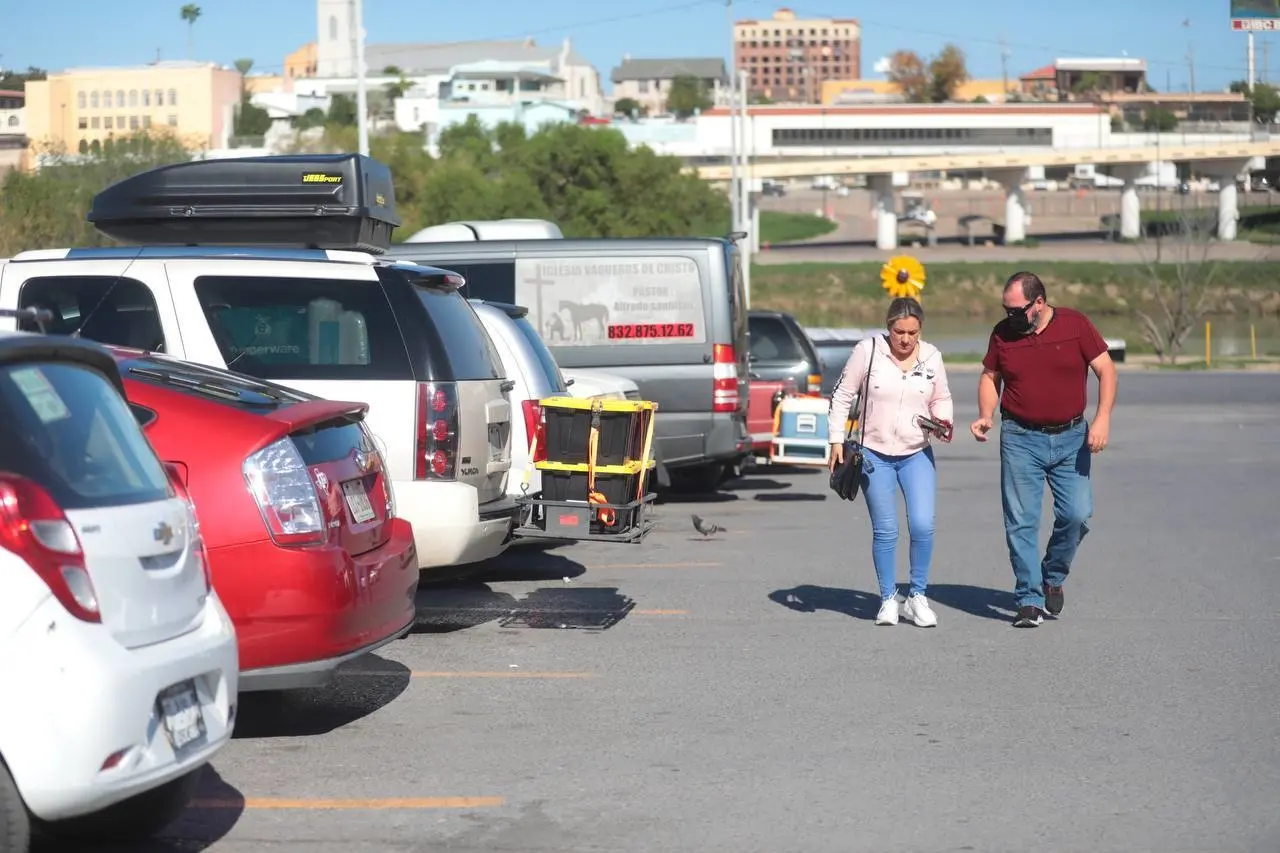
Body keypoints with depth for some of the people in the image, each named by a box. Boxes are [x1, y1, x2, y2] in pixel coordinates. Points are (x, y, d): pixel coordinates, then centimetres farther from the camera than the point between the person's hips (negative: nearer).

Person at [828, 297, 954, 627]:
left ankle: (917, 597, 7)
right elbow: (842, 395, -1)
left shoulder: (931, 356, 0)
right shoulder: (868, 350, -8)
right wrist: (837, 440, -4)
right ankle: (888, 600, 16)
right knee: (884, 531, 1)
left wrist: (943, 421, -7)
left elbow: (941, 399, 14)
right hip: (875, 455, -2)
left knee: (923, 526, -10)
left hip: (917, 455, 2)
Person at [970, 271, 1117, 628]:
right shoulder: (1002, 333, 1)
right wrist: (985, 415, -6)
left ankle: (1053, 577, 19)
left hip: (1071, 438, 0)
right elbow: (990, 377, 12)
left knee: (1077, 514, -6)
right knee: (1021, 522, -4)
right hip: (1021, 439, 1)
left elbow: (1106, 370, -2)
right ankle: (1029, 599, 3)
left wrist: (1103, 418, -14)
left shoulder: (1075, 324, -4)